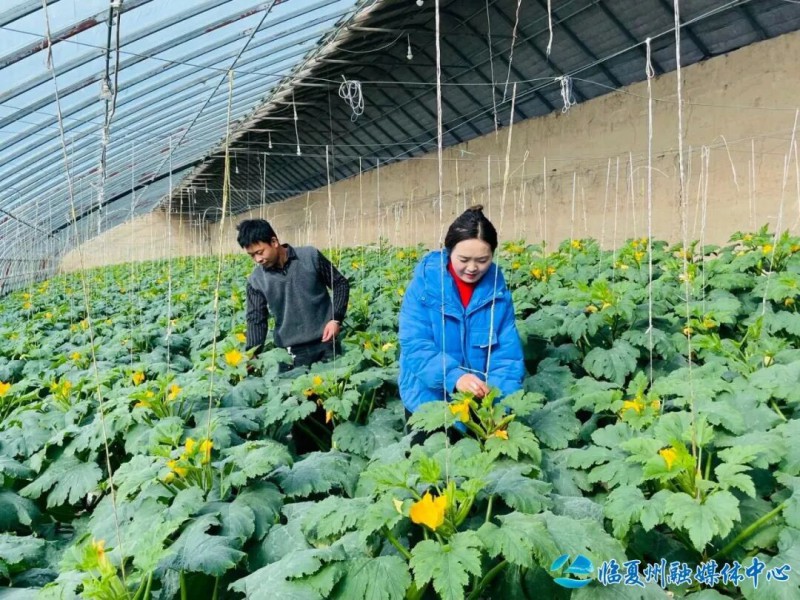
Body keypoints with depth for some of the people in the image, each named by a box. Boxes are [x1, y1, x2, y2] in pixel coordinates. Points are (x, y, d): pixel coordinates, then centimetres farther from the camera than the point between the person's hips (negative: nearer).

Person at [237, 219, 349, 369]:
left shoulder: (311, 256, -7)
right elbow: (256, 319, 0)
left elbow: (340, 283, 2)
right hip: (292, 351, 1)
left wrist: (336, 319, -9)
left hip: (326, 342, -1)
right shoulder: (256, 280, -3)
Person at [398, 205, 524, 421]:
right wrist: (453, 376, -35)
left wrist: (501, 398, -24)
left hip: (481, 403, 2)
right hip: (428, 399, -2)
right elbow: (414, 344, -20)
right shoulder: (425, 282, -15)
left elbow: (507, 351, -8)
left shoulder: (497, 288, -7)